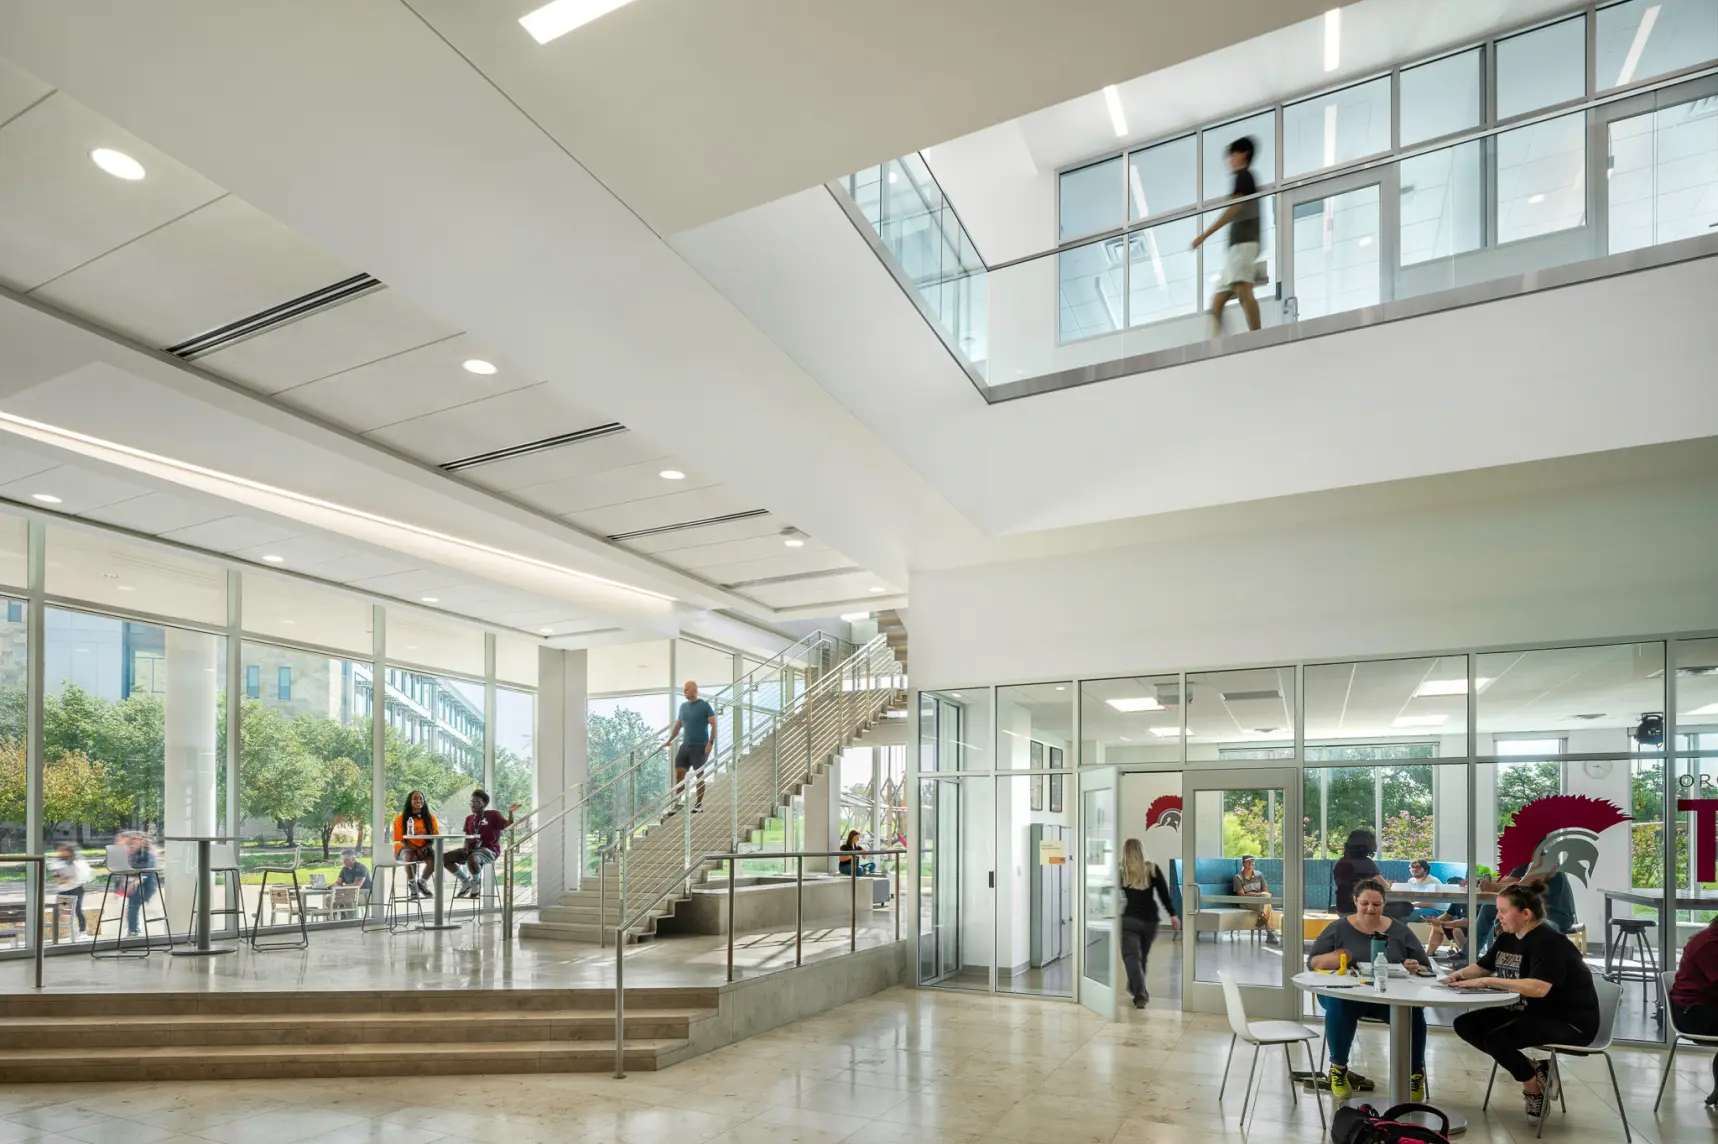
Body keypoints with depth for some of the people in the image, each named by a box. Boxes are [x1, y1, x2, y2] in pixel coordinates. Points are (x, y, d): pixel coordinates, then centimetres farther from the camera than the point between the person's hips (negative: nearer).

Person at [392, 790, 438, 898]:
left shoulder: (430, 818, 3)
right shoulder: (401, 818, -4)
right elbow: (402, 840, -7)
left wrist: (425, 848, -18)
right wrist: (416, 850, -21)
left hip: (424, 849, 2)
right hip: (406, 849, -2)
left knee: (434, 858, -31)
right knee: (410, 857, -38)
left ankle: (422, 882, 1)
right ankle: (412, 884, -9)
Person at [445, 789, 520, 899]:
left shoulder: (493, 814, -4)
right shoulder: (469, 818, 14)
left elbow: (507, 826, -13)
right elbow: (467, 838, 18)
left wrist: (510, 812, -31)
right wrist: (465, 847, -4)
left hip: (489, 850, -7)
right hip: (472, 849, 7)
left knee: (472, 859, -40)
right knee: (445, 858, -9)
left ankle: (477, 883, -8)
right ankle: (466, 881, 7)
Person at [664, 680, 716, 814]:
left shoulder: (704, 706, -7)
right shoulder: (683, 706, 11)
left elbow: (713, 725, -10)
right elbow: (678, 725, 21)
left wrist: (711, 743, -18)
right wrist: (669, 741, 19)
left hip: (700, 747, -5)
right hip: (685, 746, 5)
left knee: (699, 775, 3)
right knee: (679, 773, -2)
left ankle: (699, 804, 13)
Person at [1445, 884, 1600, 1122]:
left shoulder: (1549, 942, -22)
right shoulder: (1507, 938, 4)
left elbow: (1538, 988, -36)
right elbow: (1481, 967, 16)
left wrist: (1487, 981, -34)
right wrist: (1459, 974, -7)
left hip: (1570, 1022, -9)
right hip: (1530, 1013, 9)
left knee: (1496, 1037, -28)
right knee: (1465, 1024, -3)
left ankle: (1535, 1088, 0)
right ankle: (1534, 1070, 4)